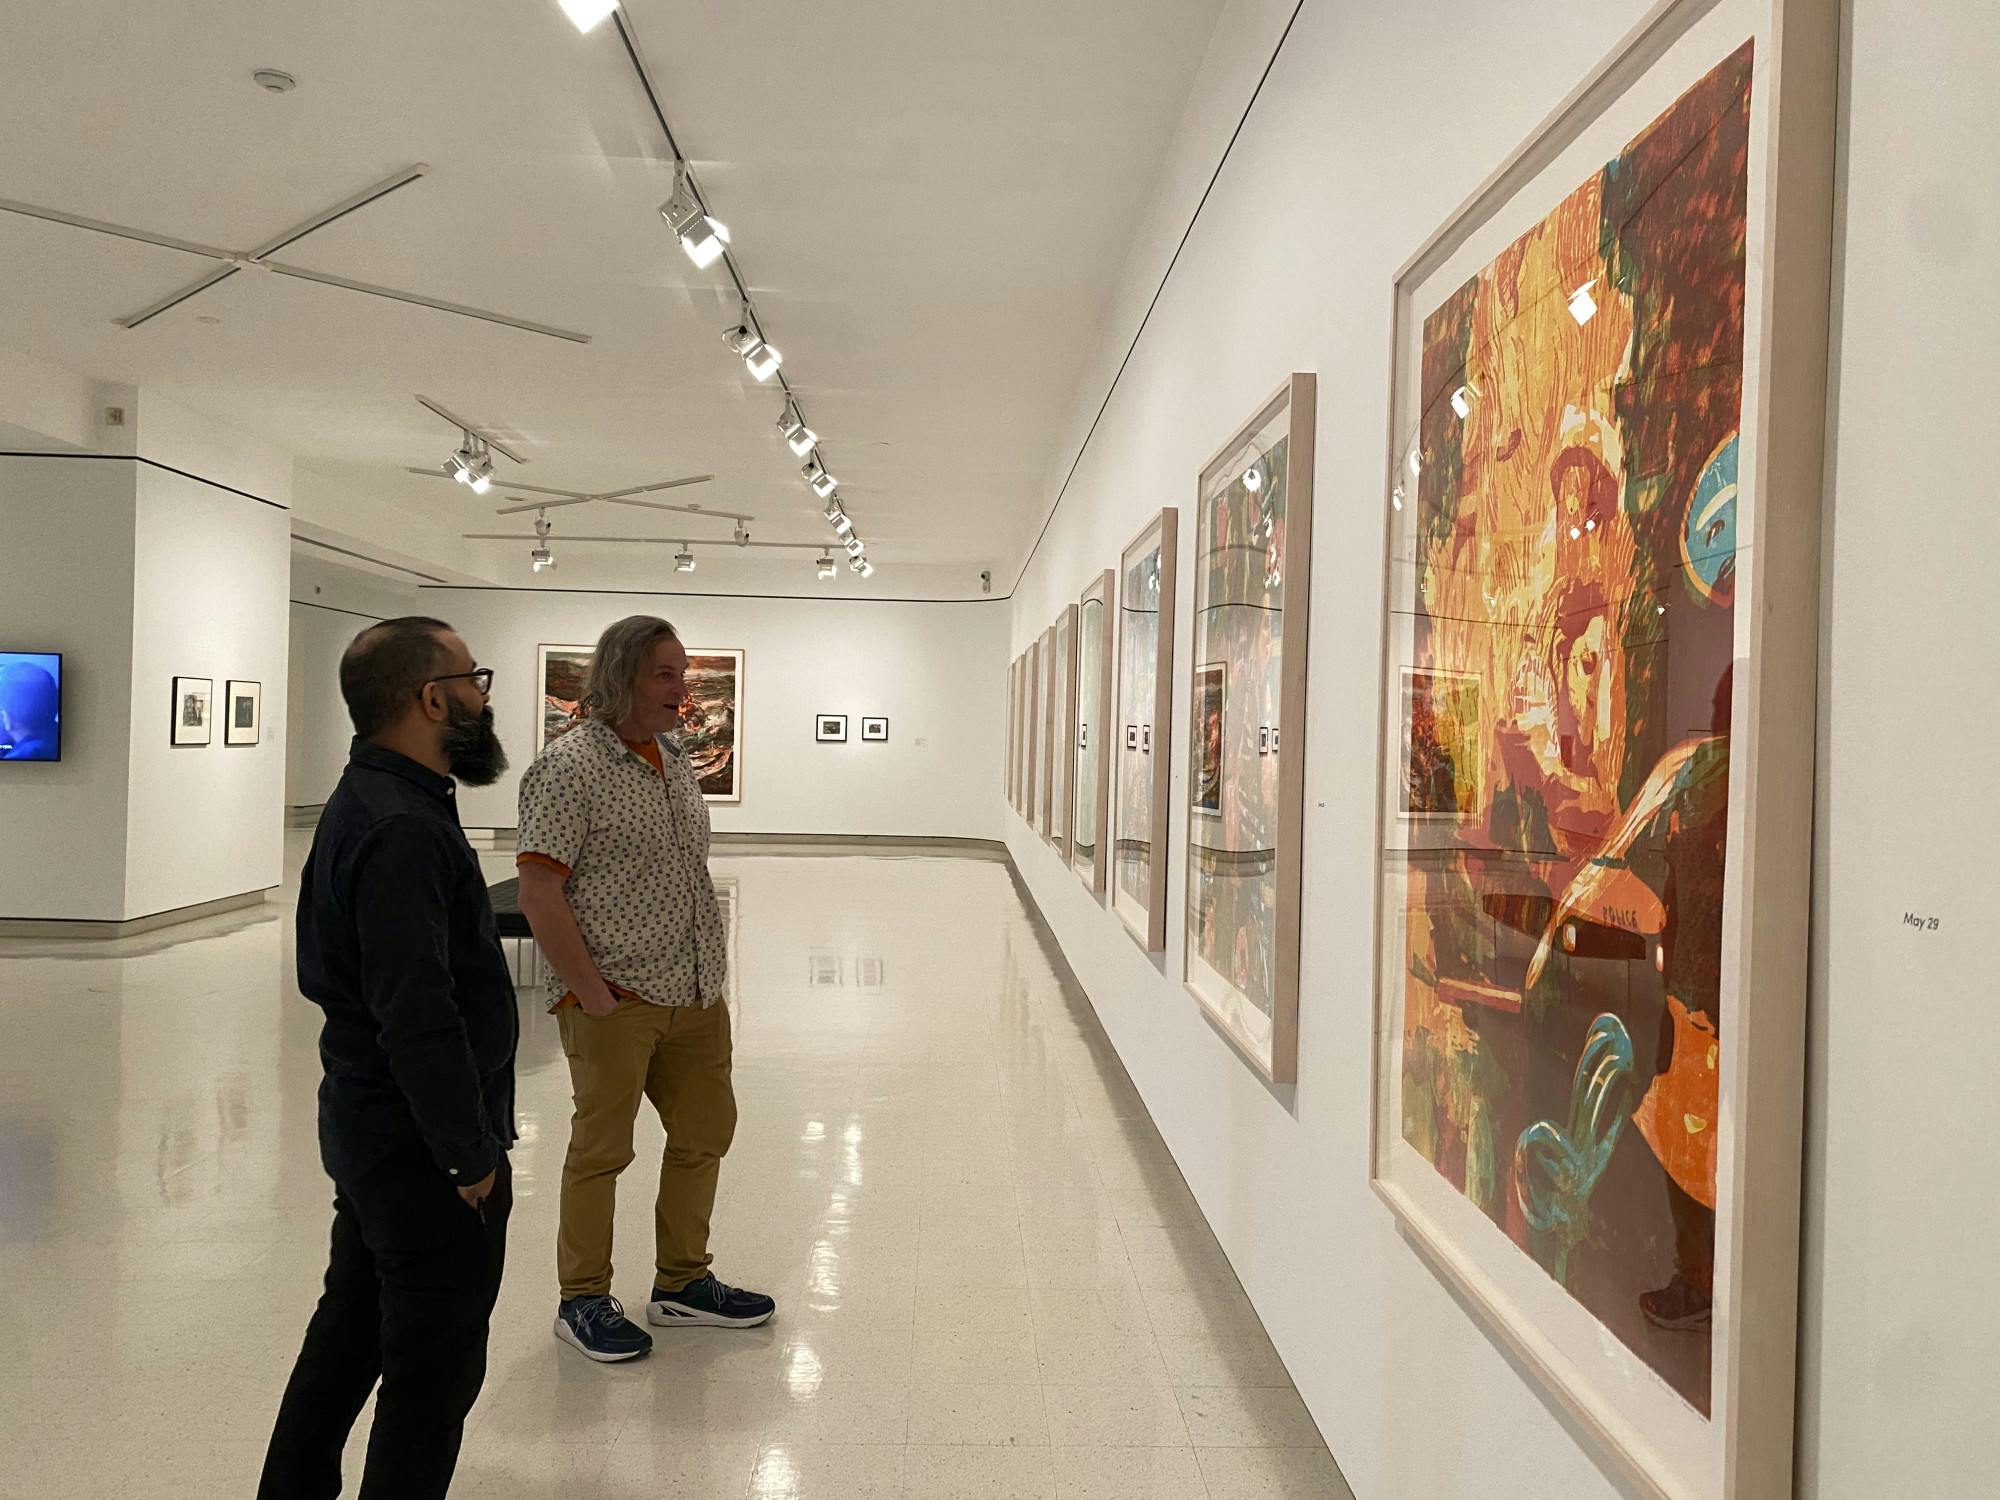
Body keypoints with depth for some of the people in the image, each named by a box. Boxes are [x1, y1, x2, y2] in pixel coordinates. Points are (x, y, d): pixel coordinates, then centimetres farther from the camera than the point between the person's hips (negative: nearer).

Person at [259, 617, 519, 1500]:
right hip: (422, 1147, -10)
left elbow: (319, 970, 17)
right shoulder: (403, 830, -25)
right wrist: (471, 1155, -19)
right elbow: (417, 1018, -28)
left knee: (350, 1332, 24)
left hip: (368, 1129, 10)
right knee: (435, 1369, 5)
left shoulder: (363, 802, 8)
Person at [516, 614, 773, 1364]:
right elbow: (539, 895, -17)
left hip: (695, 996, 8)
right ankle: (583, 1301, 22)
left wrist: (707, 973, 13)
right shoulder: (571, 765, -13)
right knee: (601, 1149, 5)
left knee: (705, 1132, 15)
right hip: (617, 1003, -8)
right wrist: (593, 993, -17)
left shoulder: (674, 760, 12)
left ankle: (682, 1283, 31)